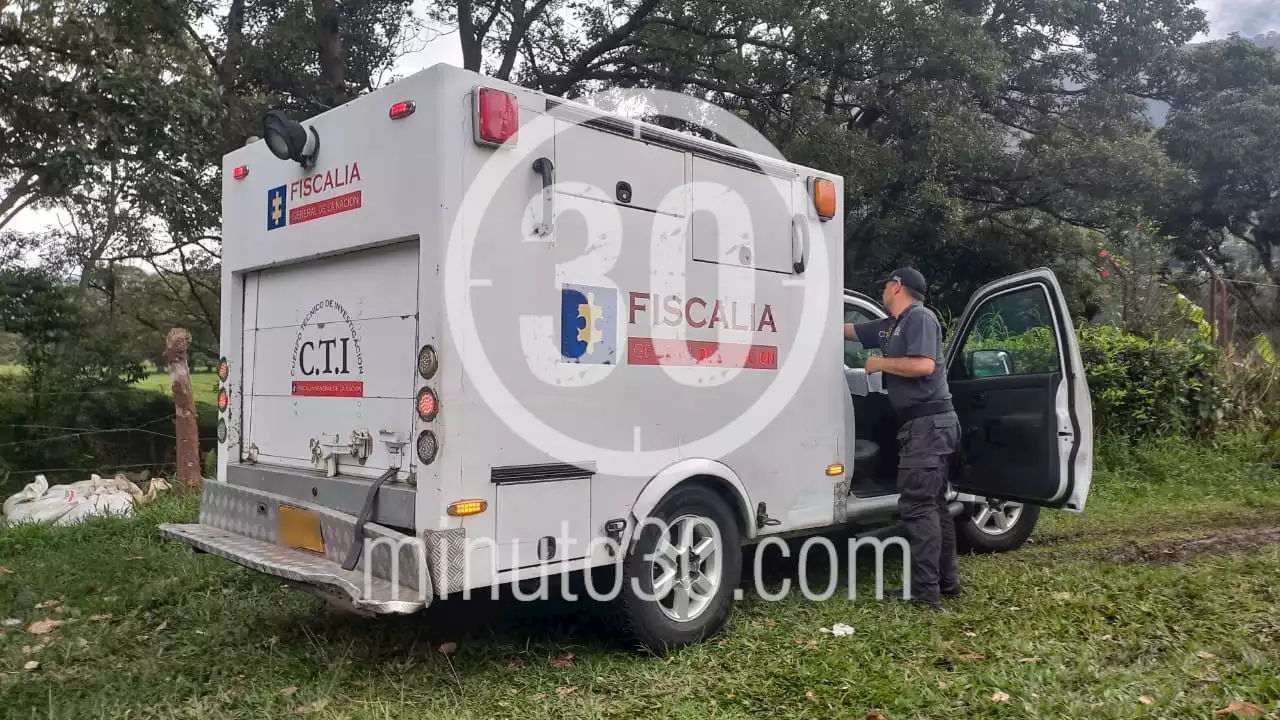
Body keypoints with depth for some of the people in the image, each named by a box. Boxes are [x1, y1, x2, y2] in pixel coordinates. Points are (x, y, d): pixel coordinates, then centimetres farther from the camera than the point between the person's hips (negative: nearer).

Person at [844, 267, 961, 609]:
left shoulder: (920, 317, -9)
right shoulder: (891, 325, 18)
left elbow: (925, 365, -22)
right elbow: (847, 330, 27)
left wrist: (880, 363, -11)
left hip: (928, 423, -10)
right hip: (926, 424, 10)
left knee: (917, 506, -10)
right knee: (933, 504, 13)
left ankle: (925, 591, -7)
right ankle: (946, 581, 21)